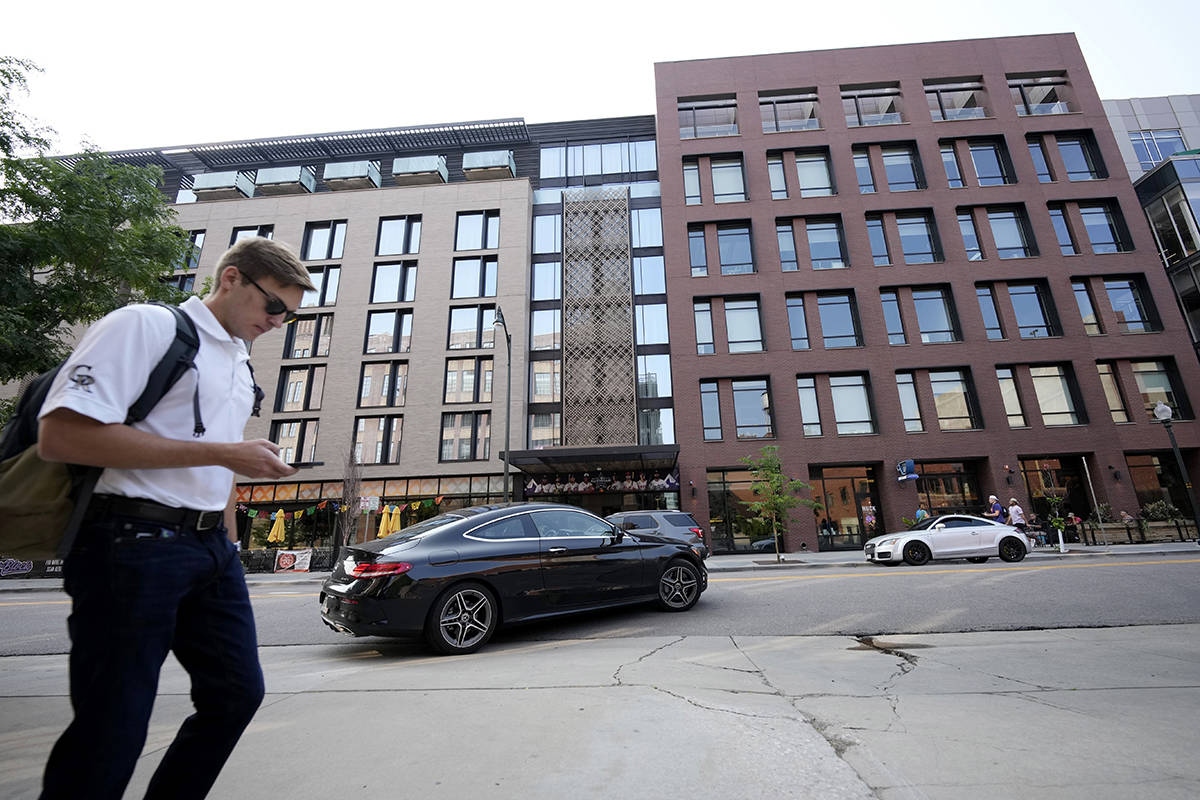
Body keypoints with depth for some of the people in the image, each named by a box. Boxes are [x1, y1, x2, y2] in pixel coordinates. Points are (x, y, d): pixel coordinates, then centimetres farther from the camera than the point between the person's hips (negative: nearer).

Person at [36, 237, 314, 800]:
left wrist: (230, 550, 19)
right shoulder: (146, 325, -6)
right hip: (133, 543, -8)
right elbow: (62, 435, -18)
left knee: (237, 691, 12)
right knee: (113, 728, 3)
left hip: (212, 549, 8)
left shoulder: (241, 367, 18)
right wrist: (224, 452, -19)